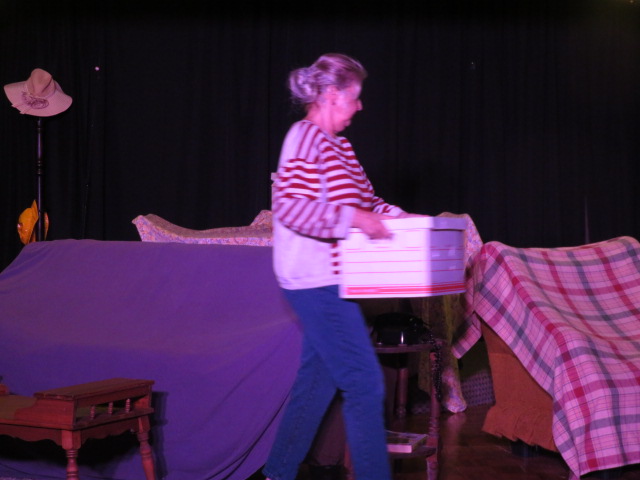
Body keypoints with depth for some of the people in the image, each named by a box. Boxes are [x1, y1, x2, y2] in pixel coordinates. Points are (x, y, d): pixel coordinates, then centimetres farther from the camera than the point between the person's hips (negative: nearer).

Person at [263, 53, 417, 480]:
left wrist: (396, 215, 8)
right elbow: (288, 206, -23)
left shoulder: (337, 144, 16)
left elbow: (363, 198, 24)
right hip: (317, 280, -10)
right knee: (364, 383, -8)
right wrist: (354, 218, -26)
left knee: (318, 380, 15)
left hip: (329, 280, 10)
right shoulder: (306, 138, -13)